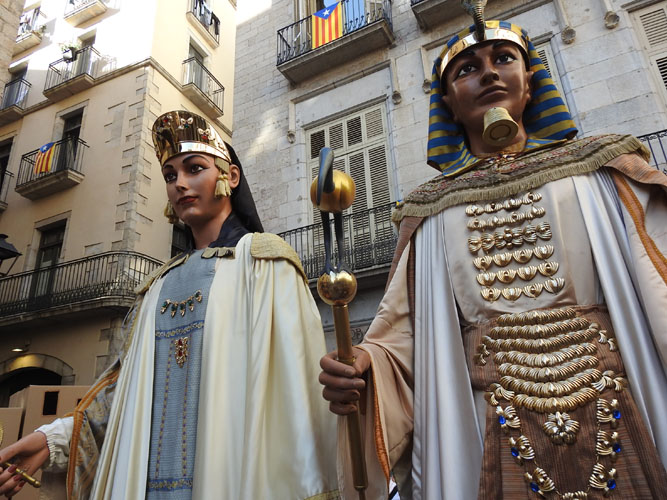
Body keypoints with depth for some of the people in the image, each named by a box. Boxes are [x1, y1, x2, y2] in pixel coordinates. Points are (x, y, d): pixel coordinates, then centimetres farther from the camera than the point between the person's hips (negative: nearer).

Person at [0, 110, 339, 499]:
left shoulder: (261, 258, -4)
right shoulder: (162, 284, 15)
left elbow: (293, 375, -14)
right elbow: (133, 384, 12)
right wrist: (58, 437, 0)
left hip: (228, 466, -5)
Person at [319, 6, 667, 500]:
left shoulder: (598, 169, 5)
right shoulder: (432, 211, 6)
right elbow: (409, 330, 2)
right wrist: (365, 367, -17)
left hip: (616, 424, 1)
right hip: (493, 439, 0)